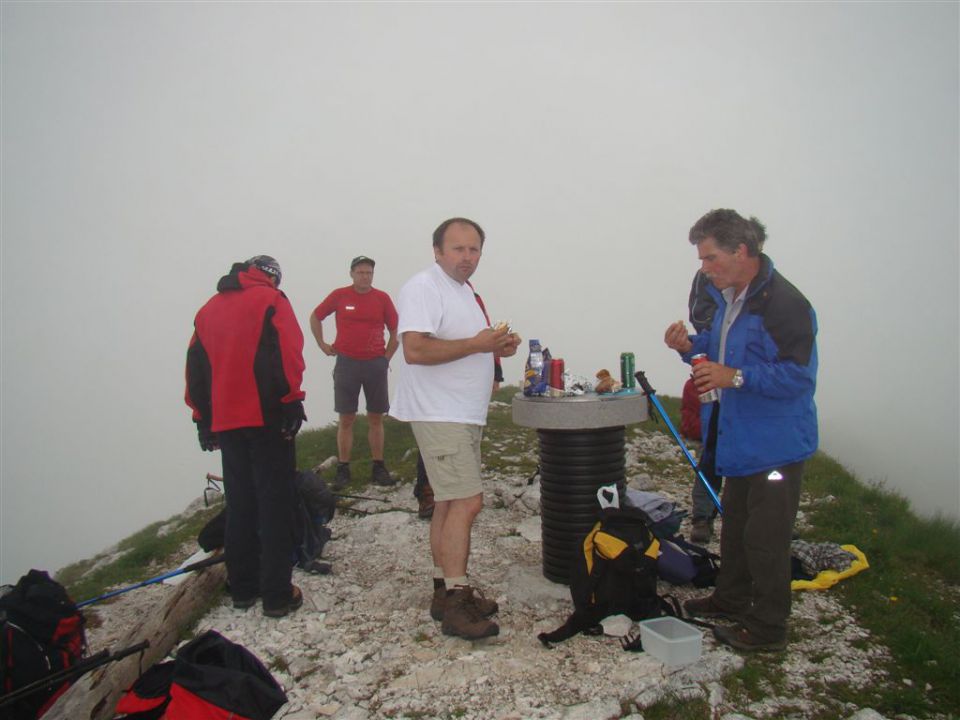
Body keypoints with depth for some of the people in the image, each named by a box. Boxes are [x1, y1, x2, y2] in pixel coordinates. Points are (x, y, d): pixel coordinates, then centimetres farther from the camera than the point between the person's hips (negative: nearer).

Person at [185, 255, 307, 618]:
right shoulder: (271, 300, -1)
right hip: (267, 418, -5)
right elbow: (287, 354, -14)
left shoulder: (208, 309, 16)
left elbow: (196, 368, 14)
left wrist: (203, 419, 17)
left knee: (239, 504, 13)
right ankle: (277, 594, 0)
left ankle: (242, 588, 20)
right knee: (275, 505, -1)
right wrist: (291, 402, -10)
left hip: (224, 422, 5)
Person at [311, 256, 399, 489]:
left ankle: (378, 467, 13)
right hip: (347, 363, -1)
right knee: (345, 419, 2)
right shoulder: (339, 295, 1)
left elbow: (395, 330, 10)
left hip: (375, 364, 1)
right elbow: (315, 317, 15)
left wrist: (387, 356, 5)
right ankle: (343, 469, 8)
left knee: (376, 418, 6)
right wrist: (323, 345, 10)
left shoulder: (382, 298, 2)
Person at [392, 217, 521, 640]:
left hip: (465, 415, 10)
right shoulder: (424, 288, -12)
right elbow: (415, 350, -24)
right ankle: (456, 603, -8)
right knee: (467, 502, -14)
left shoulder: (462, 290, 19)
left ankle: (444, 590, 21)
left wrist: (496, 348, 8)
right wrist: (476, 344, -21)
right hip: (439, 414, -10)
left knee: (449, 503, 13)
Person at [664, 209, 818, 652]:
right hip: (737, 437, 10)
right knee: (735, 526, 23)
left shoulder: (784, 304, -23)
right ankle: (731, 599, 41)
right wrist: (690, 346, 1)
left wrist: (736, 377, -33)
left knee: (765, 538, 1)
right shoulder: (725, 296, 7)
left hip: (774, 444, -10)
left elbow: (798, 375, -26)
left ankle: (767, 627, 19)